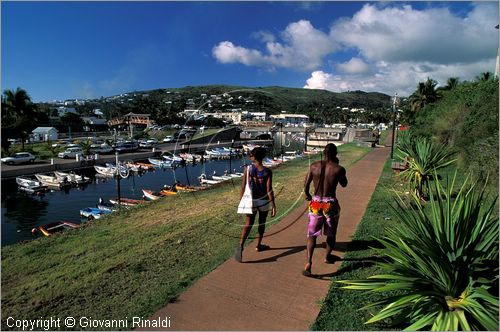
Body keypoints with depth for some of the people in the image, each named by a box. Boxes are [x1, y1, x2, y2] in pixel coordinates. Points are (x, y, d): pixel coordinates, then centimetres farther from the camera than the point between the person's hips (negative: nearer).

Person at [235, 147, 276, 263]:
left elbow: (243, 186, -6)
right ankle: (259, 245, 32)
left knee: (248, 224, 2)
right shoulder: (267, 172, -10)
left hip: (251, 200, 0)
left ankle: (240, 246, -17)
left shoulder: (247, 169, -9)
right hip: (264, 201, 0)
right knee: (262, 223, 19)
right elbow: (269, 190, -12)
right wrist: (273, 205, -7)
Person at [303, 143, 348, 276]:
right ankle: (327, 257, 40)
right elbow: (344, 184, 8)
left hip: (316, 203, 1)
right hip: (331, 204, -1)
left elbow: (306, 186, -3)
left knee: (312, 234, 9)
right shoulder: (339, 169, -11)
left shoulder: (314, 166, -5)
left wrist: (307, 195, 19)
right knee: (331, 233, 22)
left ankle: (309, 262, -6)